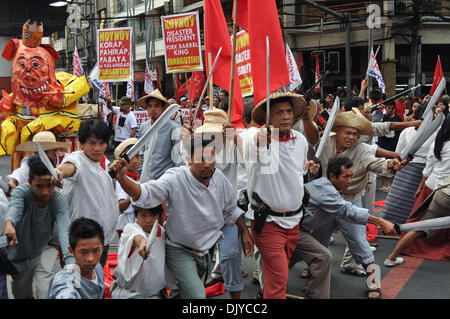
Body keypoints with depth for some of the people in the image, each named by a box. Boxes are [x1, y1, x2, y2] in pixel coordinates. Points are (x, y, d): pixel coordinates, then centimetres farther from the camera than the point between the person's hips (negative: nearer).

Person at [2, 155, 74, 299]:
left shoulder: (59, 201, -22)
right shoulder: (21, 191, -22)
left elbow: (64, 232, -35)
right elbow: (14, 207, -45)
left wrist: (71, 263, -51)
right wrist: (9, 223, -70)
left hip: (45, 249, -1)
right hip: (21, 253, 1)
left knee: (47, 293, -20)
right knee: (21, 294, 21)